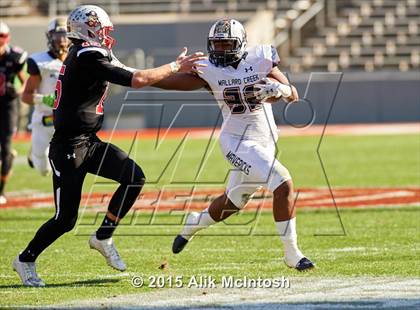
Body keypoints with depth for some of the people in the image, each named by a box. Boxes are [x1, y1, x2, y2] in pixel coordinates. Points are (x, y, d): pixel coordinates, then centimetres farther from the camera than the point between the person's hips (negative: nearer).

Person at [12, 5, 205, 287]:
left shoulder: (82, 54, 10)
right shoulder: (89, 59, -20)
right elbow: (136, 81, -21)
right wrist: (176, 67, -10)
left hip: (89, 142, 9)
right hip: (68, 149, -9)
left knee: (134, 178, -5)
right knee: (65, 219, -3)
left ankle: (103, 238, 9)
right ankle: (26, 260, 19)